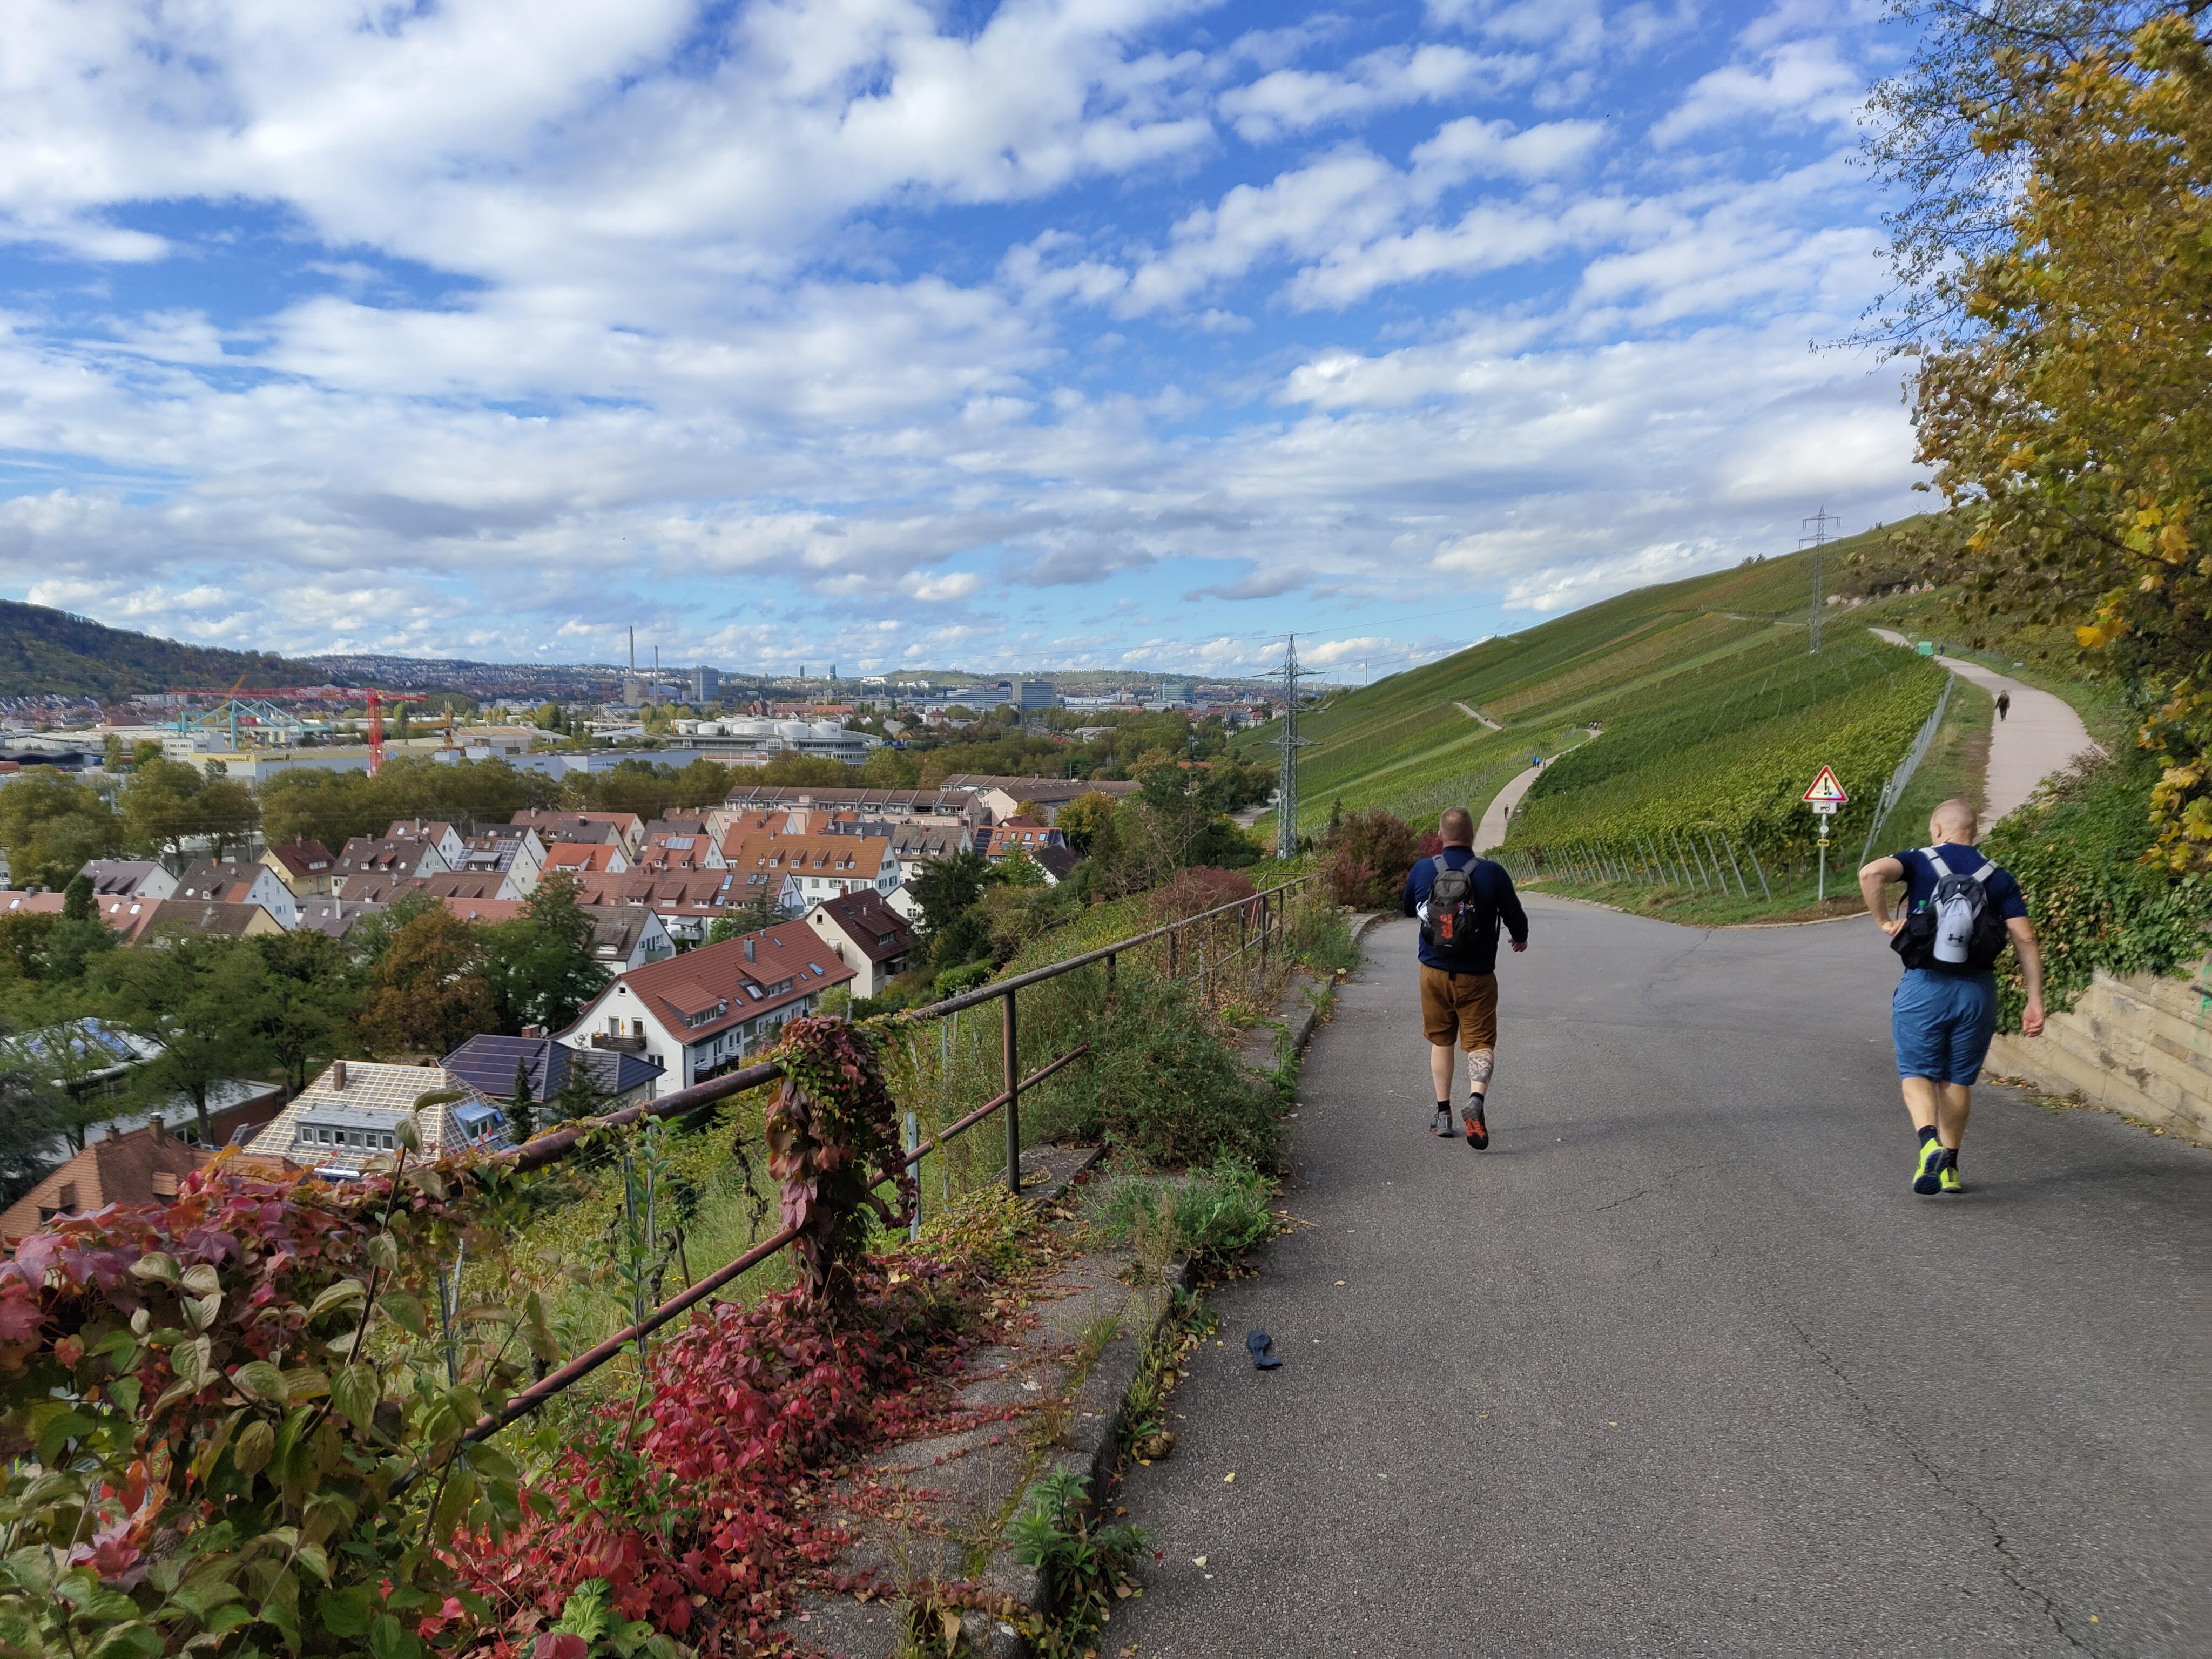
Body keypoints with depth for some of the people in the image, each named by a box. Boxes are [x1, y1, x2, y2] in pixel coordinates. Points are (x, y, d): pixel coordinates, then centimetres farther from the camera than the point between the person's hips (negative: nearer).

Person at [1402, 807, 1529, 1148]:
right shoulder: (1492, 872, -12)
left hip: (1434, 971, 2)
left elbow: (1408, 909, 13)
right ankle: (1476, 1099, -22)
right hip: (1476, 977, -2)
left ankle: (1443, 1112, 19)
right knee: (1481, 1043, 4)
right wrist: (1521, 938, 22)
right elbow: (1515, 915, 0)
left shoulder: (1422, 870, -5)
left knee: (1440, 1040, 17)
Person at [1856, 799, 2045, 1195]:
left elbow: (1872, 873, -22)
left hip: (1923, 987, -3)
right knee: (1958, 1079, 15)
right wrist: (2035, 1001, 2)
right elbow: (2025, 940, 1)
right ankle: (1949, 1167, 19)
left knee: (1916, 1073, 7)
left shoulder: (1919, 862, 1)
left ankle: (1929, 1144, -17)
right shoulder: (1998, 878, 8)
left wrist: (1884, 921, -10)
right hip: (1976, 989, 3)